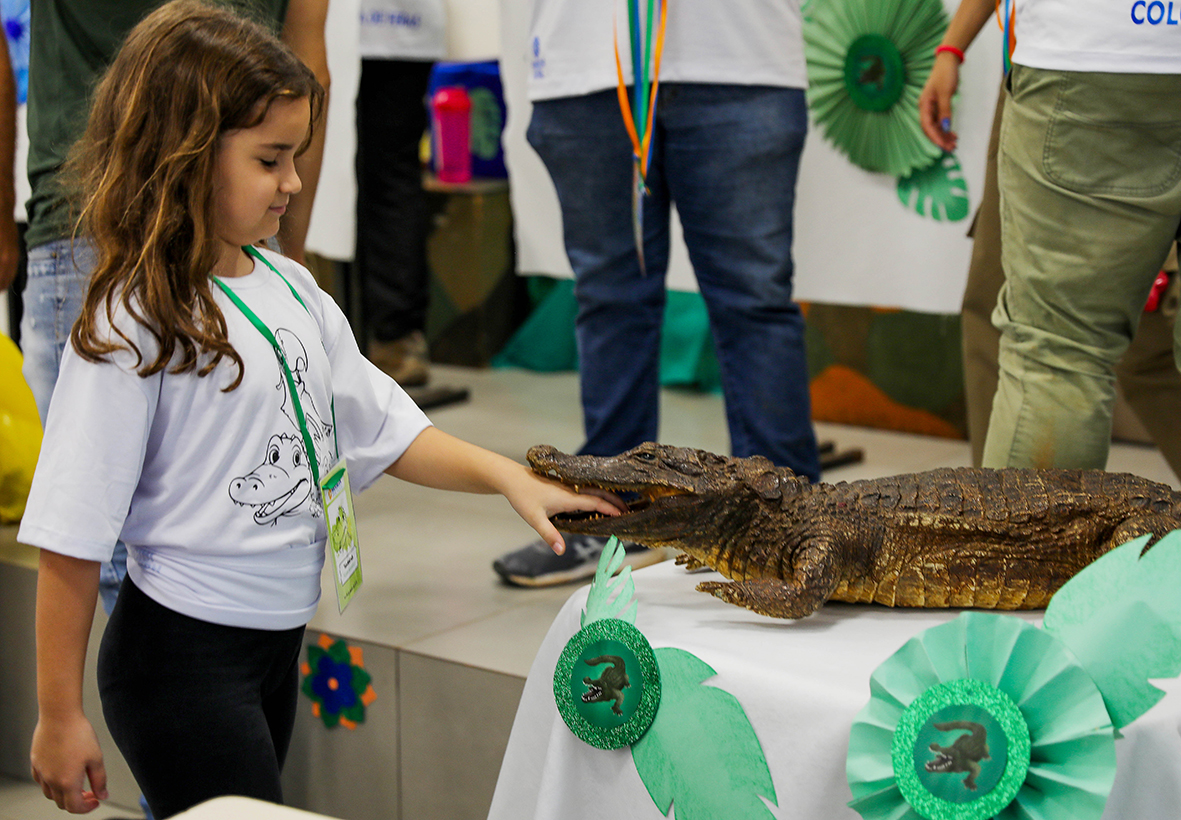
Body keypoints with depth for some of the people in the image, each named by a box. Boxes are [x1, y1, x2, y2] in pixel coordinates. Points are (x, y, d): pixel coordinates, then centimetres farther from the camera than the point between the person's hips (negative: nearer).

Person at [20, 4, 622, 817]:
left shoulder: (290, 287, 4)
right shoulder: (133, 325, -18)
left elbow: (382, 426, 12)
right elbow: (71, 540, -16)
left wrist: (509, 477, 1)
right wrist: (60, 718, -13)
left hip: (279, 636, 7)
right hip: (181, 656, -7)